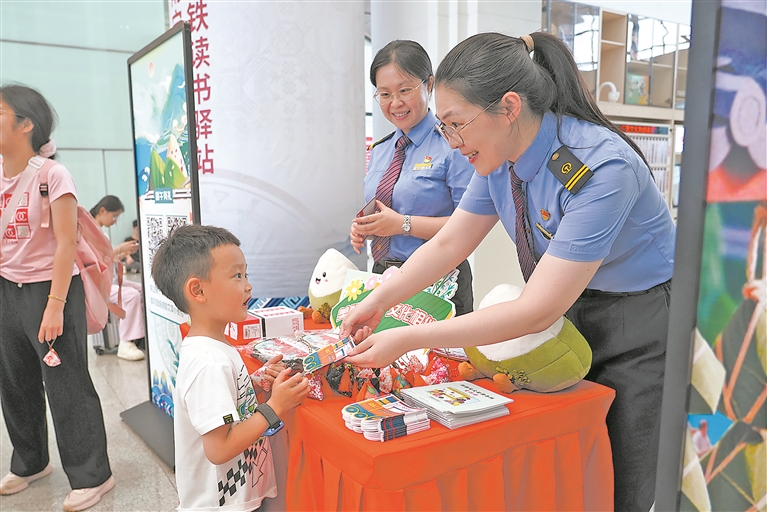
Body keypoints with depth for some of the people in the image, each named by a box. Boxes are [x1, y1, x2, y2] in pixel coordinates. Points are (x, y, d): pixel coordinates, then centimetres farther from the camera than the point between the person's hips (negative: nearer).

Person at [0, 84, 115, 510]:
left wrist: (55, 305, -19)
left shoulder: (51, 175, -13)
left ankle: (92, 476, 14)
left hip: (49, 287, -7)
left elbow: (66, 243, -16)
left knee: (66, 388, -1)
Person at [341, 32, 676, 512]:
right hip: (572, 317, 6)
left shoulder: (601, 167, -31)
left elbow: (538, 310, -32)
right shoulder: (501, 158, -7)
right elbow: (448, 243, 2)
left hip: (642, 325, -6)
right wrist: (377, 303, -8)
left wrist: (407, 340, -32)